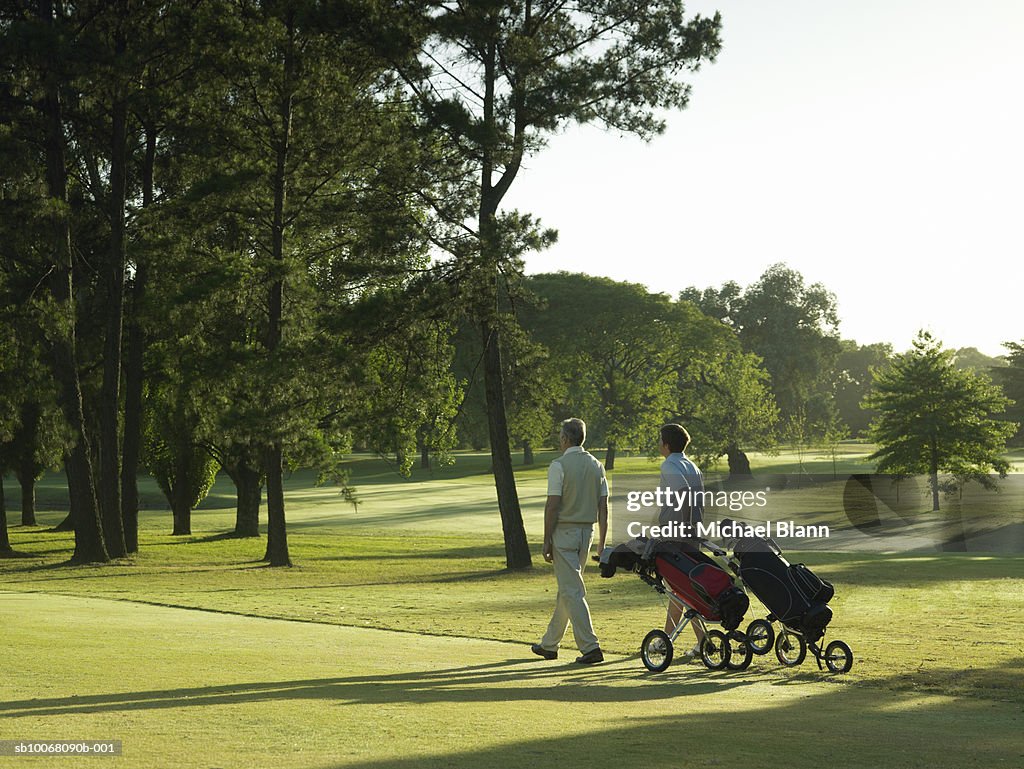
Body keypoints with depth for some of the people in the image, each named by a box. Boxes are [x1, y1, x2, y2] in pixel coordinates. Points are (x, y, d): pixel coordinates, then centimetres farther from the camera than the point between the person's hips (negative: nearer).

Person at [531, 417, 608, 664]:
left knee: (572, 591, -6)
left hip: (564, 531, -7)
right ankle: (549, 644, 27)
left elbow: (553, 506, -15)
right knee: (566, 587, 16)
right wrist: (602, 542, 11)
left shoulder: (559, 465, -12)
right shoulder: (596, 465, 8)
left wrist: (547, 541, -10)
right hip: (587, 531, 7)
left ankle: (590, 646, -13)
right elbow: (603, 507, 7)